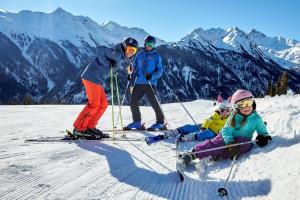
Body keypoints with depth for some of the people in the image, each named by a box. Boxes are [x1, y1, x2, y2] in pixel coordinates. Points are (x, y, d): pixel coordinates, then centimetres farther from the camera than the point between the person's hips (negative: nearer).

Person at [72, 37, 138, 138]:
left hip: (97, 79, 10)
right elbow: (99, 49, -22)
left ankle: (90, 126, 16)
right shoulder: (116, 53, -13)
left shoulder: (121, 58, 15)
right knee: (94, 104, -9)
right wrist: (107, 64, -19)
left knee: (103, 104, 9)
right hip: (91, 77, -10)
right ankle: (78, 128, -1)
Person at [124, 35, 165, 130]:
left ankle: (160, 122, 4)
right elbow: (134, 67, 19)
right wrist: (132, 76, 2)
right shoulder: (139, 55, 14)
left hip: (150, 83, -4)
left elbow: (160, 71, 2)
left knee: (154, 102, -10)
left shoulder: (156, 56, 5)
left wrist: (152, 76, -16)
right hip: (139, 83, 4)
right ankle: (137, 122, 17)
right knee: (133, 102, 2)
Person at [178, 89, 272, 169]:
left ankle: (217, 156, -45)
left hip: (243, 140, 1)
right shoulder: (234, 117, -1)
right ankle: (192, 154, -45)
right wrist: (230, 141, -29)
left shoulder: (256, 118, 3)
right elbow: (226, 130, -9)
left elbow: (262, 130, 13)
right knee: (216, 143, -33)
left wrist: (263, 137, -13)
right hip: (228, 138, -1)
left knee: (246, 145, -36)